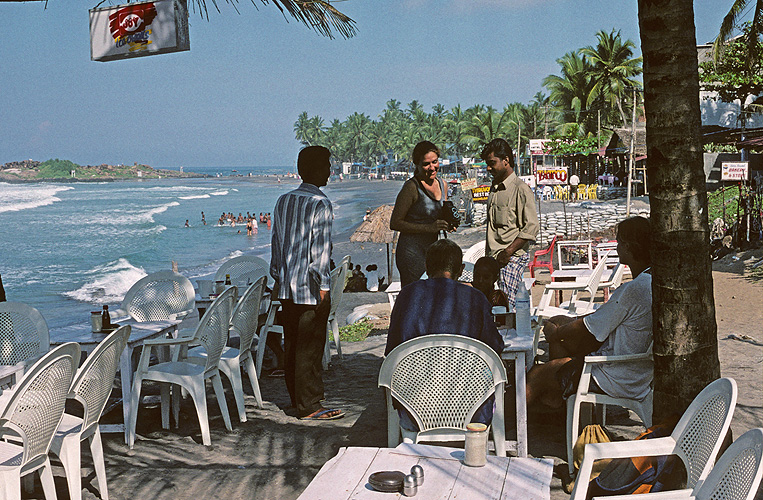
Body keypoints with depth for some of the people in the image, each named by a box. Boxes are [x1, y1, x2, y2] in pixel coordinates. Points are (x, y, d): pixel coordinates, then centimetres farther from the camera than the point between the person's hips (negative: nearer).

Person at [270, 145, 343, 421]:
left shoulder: (283, 201, 10)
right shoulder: (320, 204, -13)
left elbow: (276, 240, 14)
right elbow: (320, 247, -17)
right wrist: (323, 284, -15)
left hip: (286, 285, 8)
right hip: (310, 287, -8)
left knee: (291, 344, 14)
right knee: (310, 346, -2)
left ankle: (296, 397, 24)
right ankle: (309, 406, 3)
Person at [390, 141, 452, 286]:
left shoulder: (441, 184, 10)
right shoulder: (411, 187, -12)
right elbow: (394, 223, -14)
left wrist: (449, 224, 2)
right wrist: (429, 228, -20)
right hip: (412, 251, -7)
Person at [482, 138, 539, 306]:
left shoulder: (521, 188, -7)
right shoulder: (494, 188, 19)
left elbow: (531, 228, -13)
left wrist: (508, 252, -17)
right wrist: (488, 256, 16)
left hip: (513, 258, -7)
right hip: (492, 258, 7)